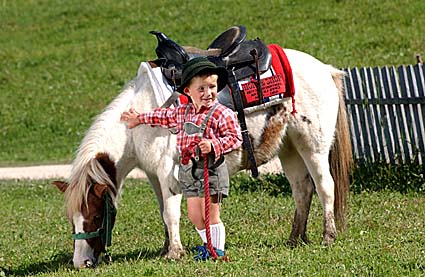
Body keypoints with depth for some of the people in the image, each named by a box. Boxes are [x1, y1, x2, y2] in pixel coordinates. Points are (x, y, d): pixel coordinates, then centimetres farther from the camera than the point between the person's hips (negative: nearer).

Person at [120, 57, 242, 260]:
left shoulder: (222, 114, -11)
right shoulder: (183, 112, 10)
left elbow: (235, 138, -14)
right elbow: (165, 117, 28)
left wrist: (214, 145, -28)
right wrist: (140, 119, 38)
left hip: (211, 169, -7)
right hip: (188, 171, 7)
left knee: (210, 214, -3)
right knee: (195, 215, 12)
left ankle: (218, 250, 7)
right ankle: (209, 245, 28)